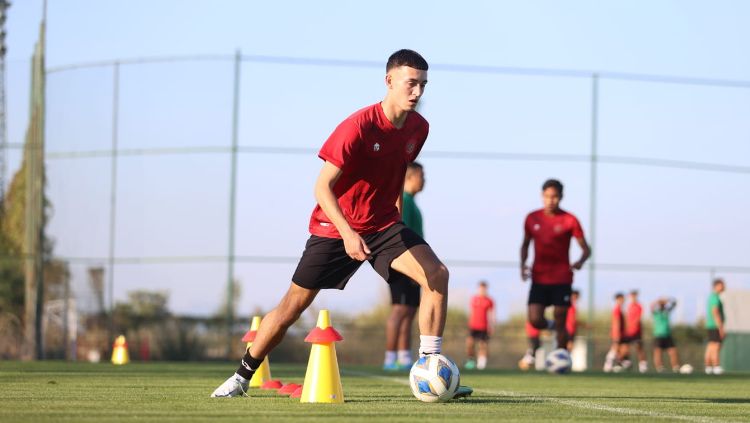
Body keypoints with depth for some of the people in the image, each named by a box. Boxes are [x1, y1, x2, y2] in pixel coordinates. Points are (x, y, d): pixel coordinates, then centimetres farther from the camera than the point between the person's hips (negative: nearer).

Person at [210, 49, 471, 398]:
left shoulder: (418, 128, -4)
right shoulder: (358, 126, -23)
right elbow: (322, 186, -24)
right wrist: (348, 233, -35)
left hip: (384, 225, 5)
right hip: (335, 227, -4)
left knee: (437, 273, -19)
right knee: (294, 304, 1)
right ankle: (242, 376, 20)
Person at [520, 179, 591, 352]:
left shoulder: (570, 220, -4)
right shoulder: (532, 218, 5)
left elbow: (586, 249, -1)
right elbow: (525, 244, 18)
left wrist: (580, 262, -23)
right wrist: (523, 264, 0)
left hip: (562, 279, -2)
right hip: (539, 278, 2)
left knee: (560, 324, -3)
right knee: (535, 320, -10)